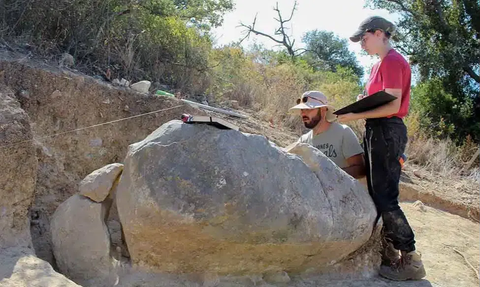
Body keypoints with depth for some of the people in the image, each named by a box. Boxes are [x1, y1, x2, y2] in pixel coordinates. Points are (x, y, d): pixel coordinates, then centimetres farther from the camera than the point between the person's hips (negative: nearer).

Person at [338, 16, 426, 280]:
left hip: (386, 130, -10)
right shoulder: (380, 64, 18)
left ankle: (410, 259, 2)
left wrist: (356, 116, -18)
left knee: (385, 198, -8)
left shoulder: (393, 61, -11)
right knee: (377, 194, 12)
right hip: (376, 131, 10)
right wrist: (364, 99, 4)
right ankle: (389, 251, 22)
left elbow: (392, 106, -17)